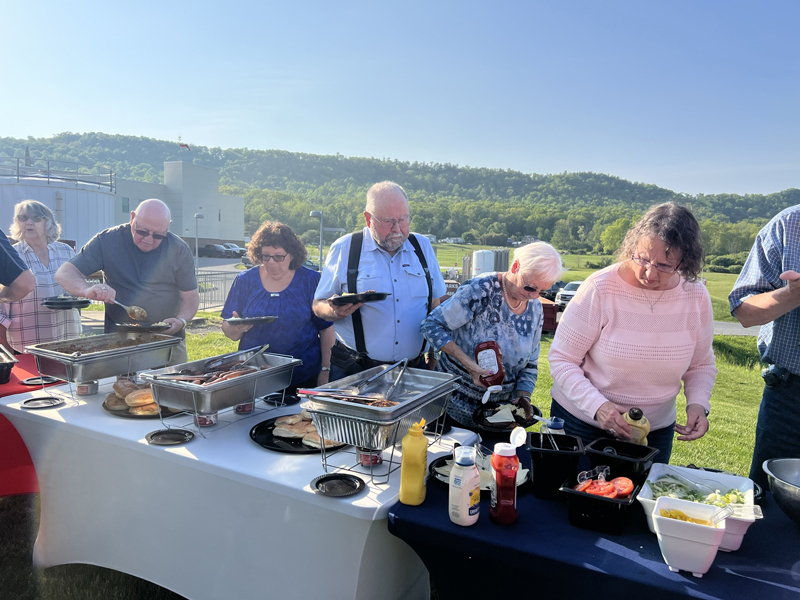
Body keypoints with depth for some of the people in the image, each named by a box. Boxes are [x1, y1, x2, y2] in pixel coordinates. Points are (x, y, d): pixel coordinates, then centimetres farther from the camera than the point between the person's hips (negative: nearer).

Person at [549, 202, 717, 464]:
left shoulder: (697, 297, -8)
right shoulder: (600, 288, -20)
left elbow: (701, 365, 8)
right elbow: (562, 360, -15)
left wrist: (697, 404, -11)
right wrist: (597, 405, -28)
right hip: (582, 423, -3)